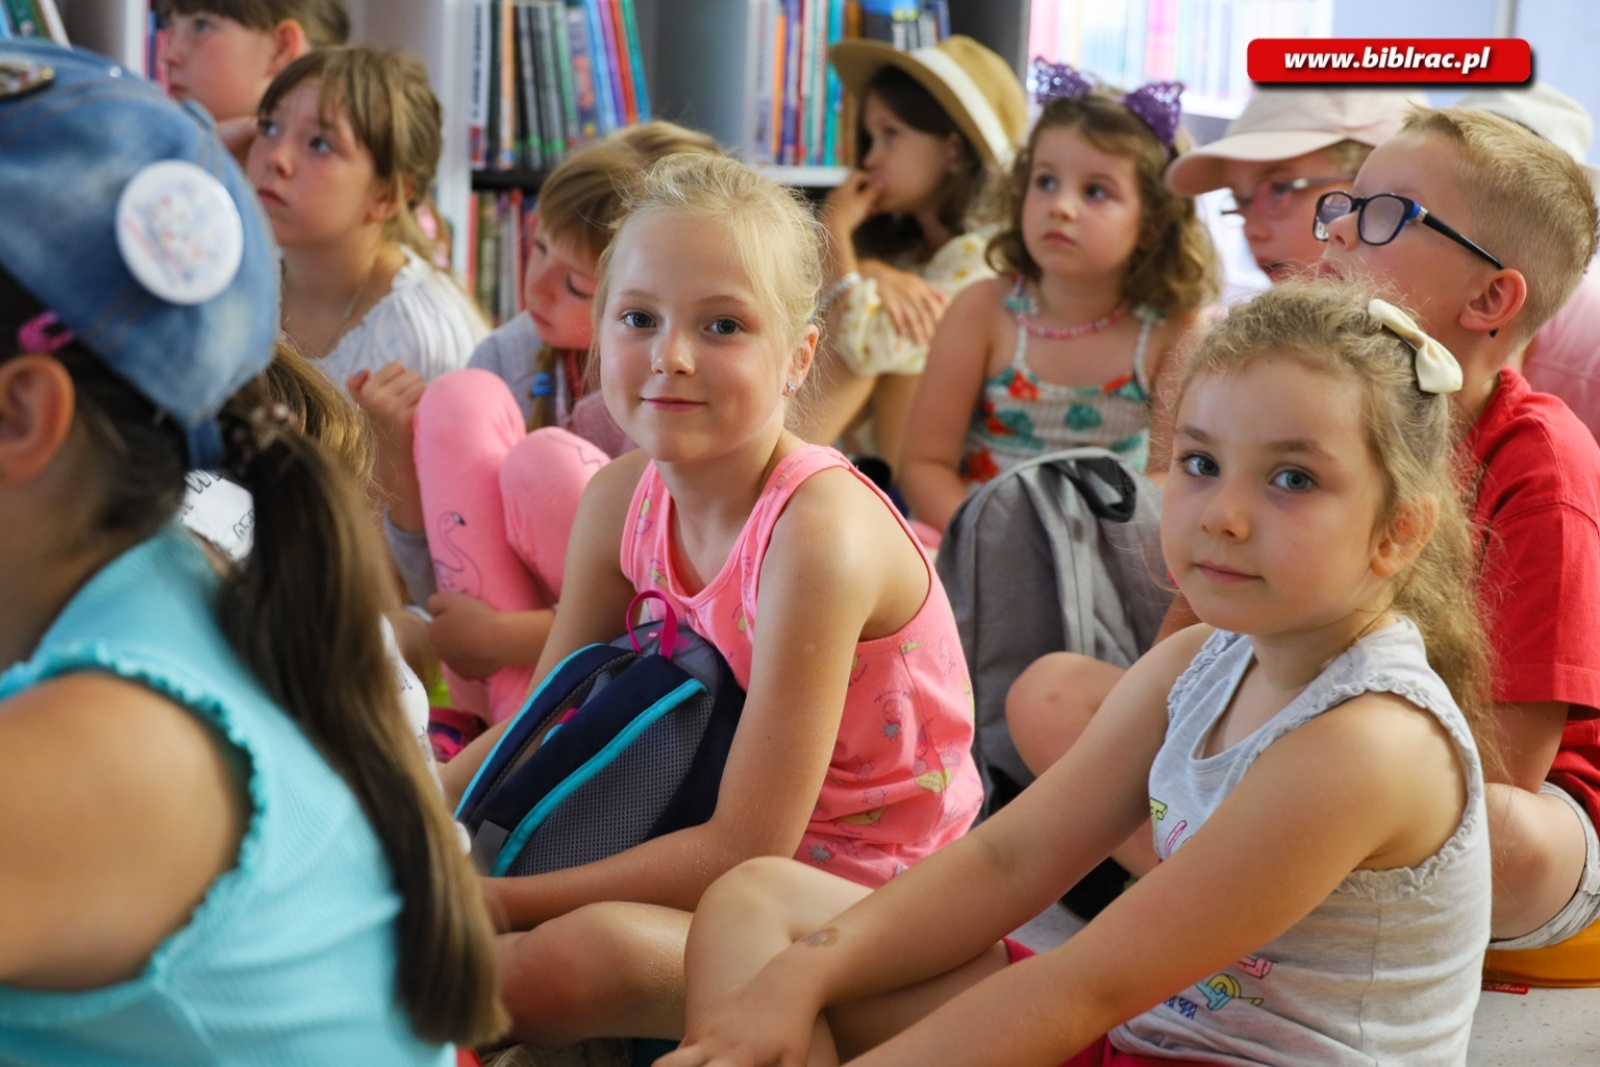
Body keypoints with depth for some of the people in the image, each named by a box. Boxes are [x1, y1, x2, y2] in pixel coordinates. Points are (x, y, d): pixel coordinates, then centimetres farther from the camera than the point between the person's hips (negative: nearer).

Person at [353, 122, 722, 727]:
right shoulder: (511, 355, -1)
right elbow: (439, 593, 4)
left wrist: (507, 636, -20)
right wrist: (397, 455, -14)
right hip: (504, 678, 5)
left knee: (547, 462, -27)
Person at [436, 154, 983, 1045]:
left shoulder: (817, 535, -26)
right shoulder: (623, 499, -4)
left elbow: (745, 846, -23)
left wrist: (497, 899, -22)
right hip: (717, 853, 7)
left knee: (581, 956, -30)